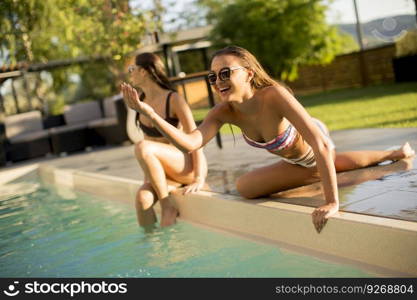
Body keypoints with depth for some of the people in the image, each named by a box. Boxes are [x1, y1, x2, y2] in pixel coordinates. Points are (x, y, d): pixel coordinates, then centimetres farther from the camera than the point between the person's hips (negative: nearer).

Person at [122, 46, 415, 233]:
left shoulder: (274, 95, -44)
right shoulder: (223, 112, -27)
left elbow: (321, 145, -49)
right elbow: (191, 143, -40)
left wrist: (333, 202, -53)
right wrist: (149, 112, -51)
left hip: (317, 143, -4)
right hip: (297, 161, 4)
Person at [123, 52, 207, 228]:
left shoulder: (173, 100, -12)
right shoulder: (141, 103, 8)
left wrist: (199, 179, -21)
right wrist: (149, 176, 6)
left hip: (188, 167, -5)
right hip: (164, 172, 5)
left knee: (142, 148, -32)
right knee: (142, 198, -27)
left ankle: (167, 206, -19)